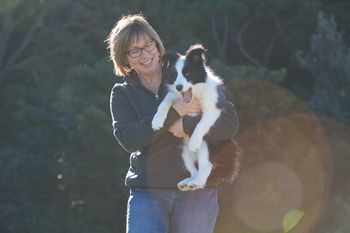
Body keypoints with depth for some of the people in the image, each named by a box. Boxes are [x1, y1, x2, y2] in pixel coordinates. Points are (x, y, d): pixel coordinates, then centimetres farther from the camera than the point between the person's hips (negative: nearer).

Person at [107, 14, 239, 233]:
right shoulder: (122, 93, 8)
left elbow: (230, 122, -5)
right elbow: (128, 139, -10)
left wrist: (186, 125, -17)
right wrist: (174, 111, -17)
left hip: (196, 191, -1)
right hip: (147, 193, 1)